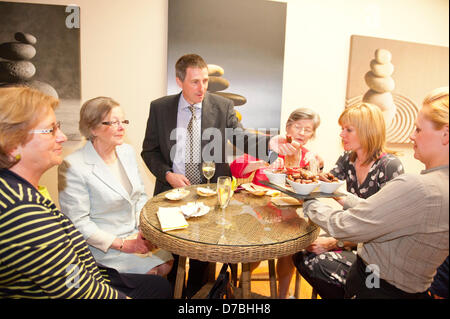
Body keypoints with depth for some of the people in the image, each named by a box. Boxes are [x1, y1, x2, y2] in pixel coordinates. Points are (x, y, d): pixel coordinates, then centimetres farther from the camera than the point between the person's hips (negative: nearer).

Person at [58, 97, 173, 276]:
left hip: (135, 233, 6)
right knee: (150, 271, -17)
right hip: (104, 245, -6)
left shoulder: (127, 151, 3)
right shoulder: (73, 166, -19)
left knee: (167, 263, -8)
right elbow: (77, 222, -17)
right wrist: (122, 244, -19)